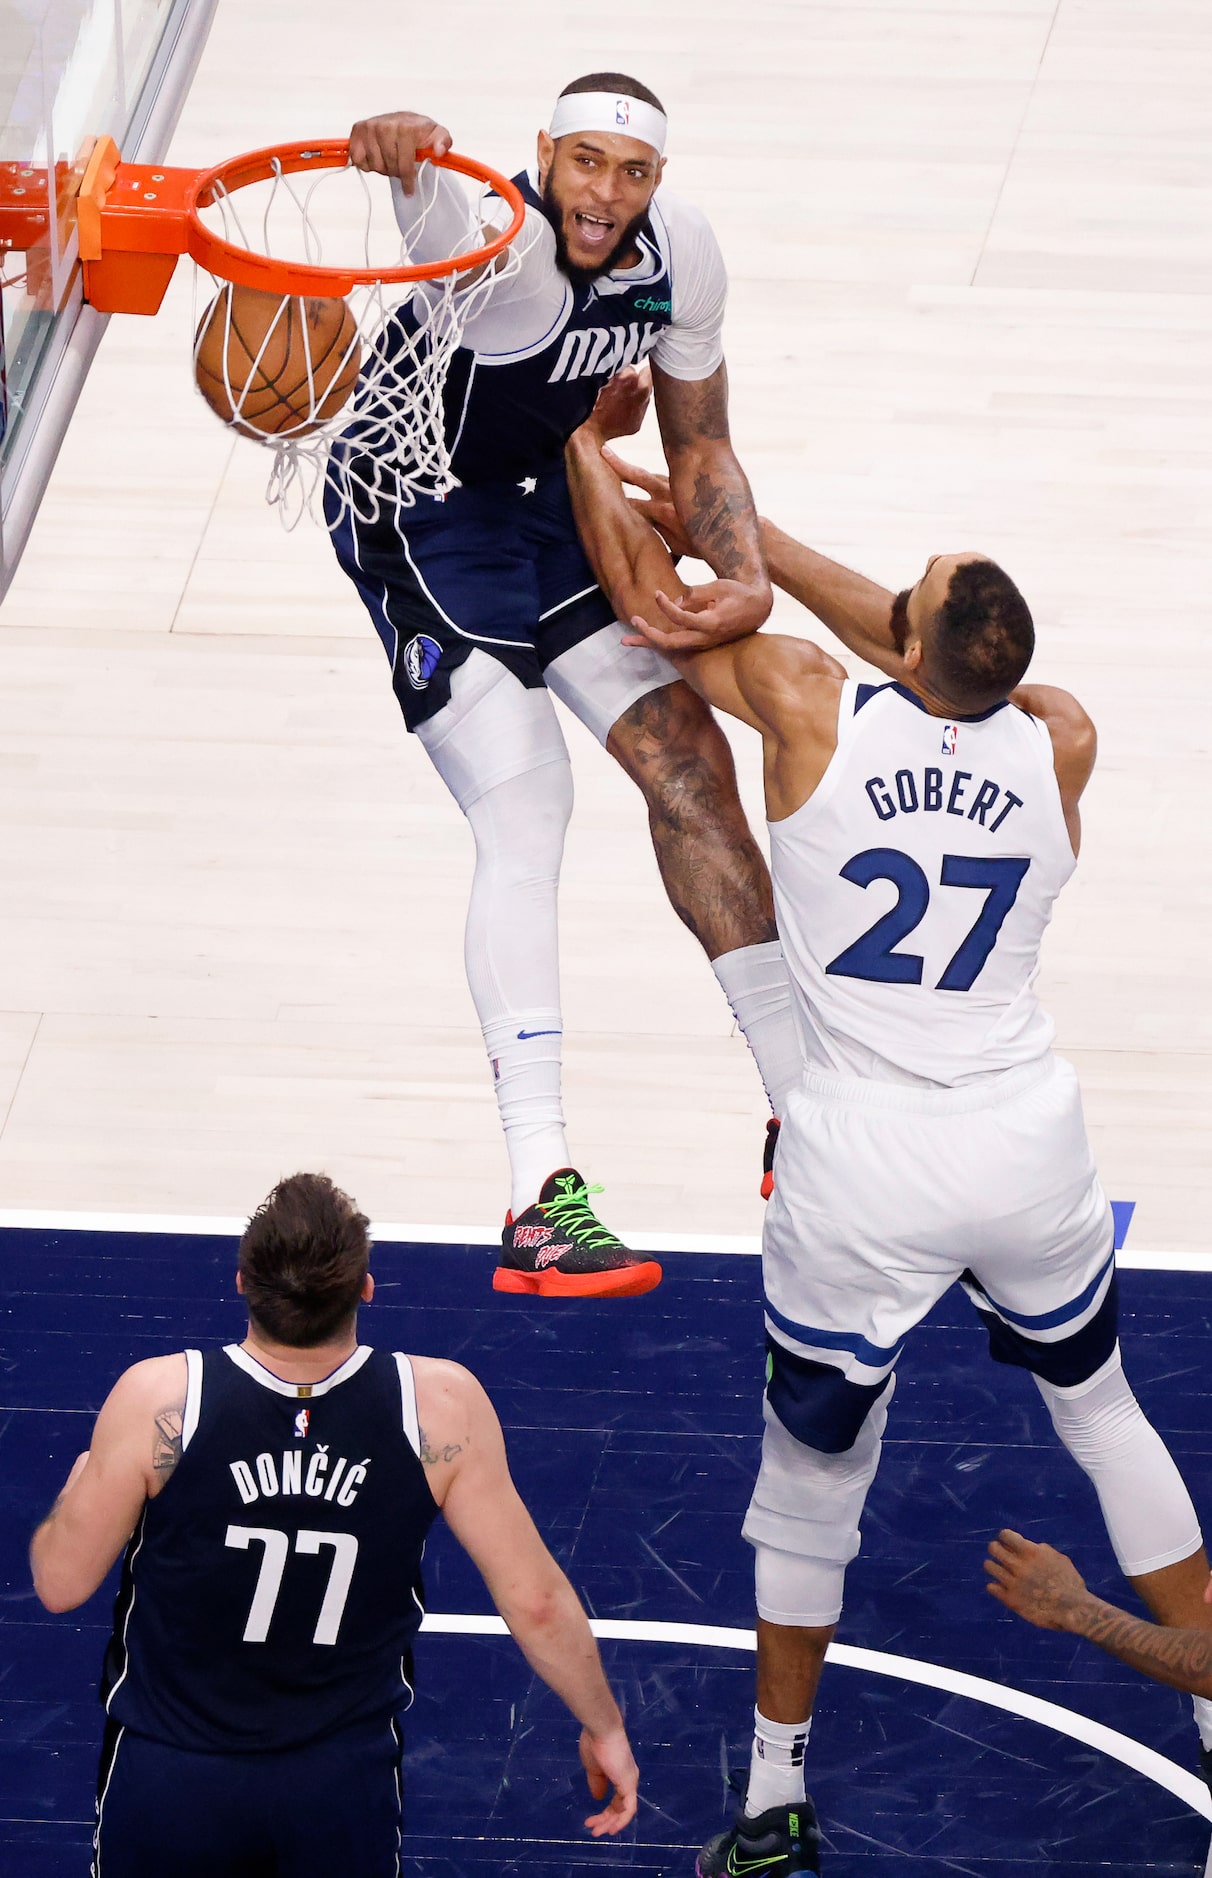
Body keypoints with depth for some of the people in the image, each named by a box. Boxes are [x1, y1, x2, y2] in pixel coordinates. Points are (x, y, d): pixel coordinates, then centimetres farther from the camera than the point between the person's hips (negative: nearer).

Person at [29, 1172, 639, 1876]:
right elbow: (537, 1601, -12)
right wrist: (604, 1727, 5)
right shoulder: (442, 1405, -18)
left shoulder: (159, 1400, -22)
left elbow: (61, 1582, -10)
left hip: (168, 1785, 0)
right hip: (345, 1788, 1)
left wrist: (80, 1487, 12)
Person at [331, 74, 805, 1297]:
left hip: (543, 500, 7)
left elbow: (699, 444, 3)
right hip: (413, 510, -7)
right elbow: (435, 196, -58)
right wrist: (403, 149, -82)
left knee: (689, 762, 6)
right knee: (525, 819, -17)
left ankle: (806, 1111, 20)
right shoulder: (502, 240, -32)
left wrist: (747, 578, -14)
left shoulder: (682, 255, -11)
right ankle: (538, 1202, -20)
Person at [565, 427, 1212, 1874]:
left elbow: (636, 578, 0)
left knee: (815, 1457, 17)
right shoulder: (1059, 746, -5)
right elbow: (944, 660, 16)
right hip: (1027, 1154, 2)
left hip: (861, 1180, -2)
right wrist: (748, 530, 19)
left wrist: (577, 432, 17)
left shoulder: (814, 712, -13)